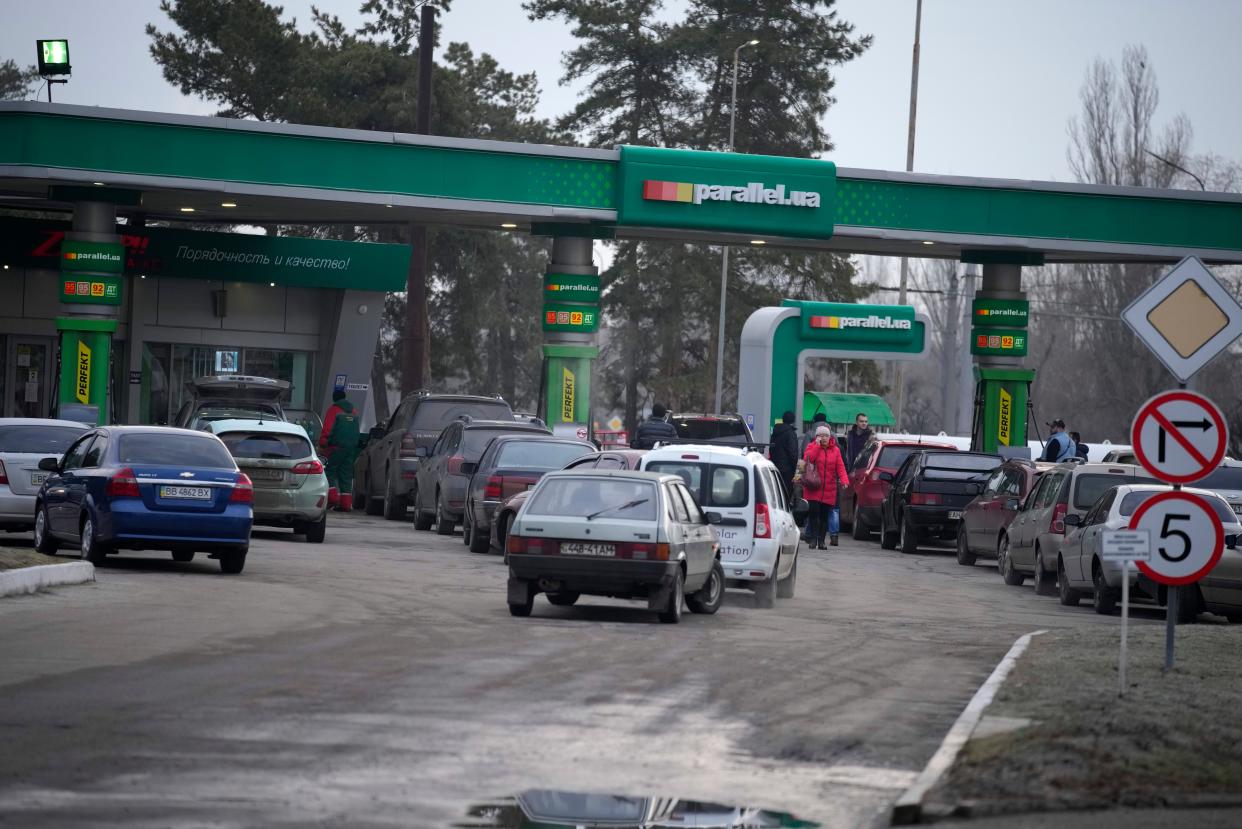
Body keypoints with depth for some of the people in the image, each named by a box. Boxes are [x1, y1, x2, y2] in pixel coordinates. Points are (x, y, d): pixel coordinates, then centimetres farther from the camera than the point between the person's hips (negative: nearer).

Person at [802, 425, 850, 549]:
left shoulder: (835, 450, 9)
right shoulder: (812, 447, 4)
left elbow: (840, 467, 2)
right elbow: (807, 459, -15)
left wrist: (844, 480, -14)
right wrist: (817, 445, -13)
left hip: (829, 490, 2)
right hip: (813, 489, -2)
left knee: (824, 515, 3)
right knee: (814, 513, -10)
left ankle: (821, 541, 8)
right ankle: (814, 539, -6)